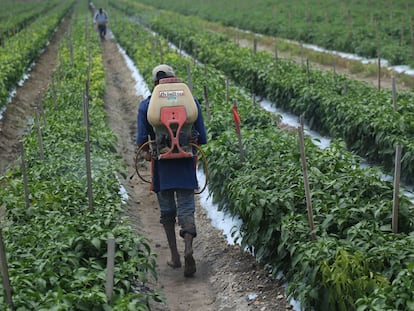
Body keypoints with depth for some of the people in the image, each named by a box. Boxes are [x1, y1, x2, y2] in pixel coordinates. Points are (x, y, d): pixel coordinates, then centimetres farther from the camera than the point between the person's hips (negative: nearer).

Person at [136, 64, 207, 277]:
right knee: (186, 209, 2)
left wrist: (147, 152, 17)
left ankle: (174, 256, 17)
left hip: (162, 165, 0)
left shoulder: (146, 105, -2)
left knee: (167, 210, 13)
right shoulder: (191, 101, 1)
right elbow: (202, 138, 3)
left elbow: (141, 140, -4)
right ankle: (188, 249, -21)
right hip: (186, 164, 0)